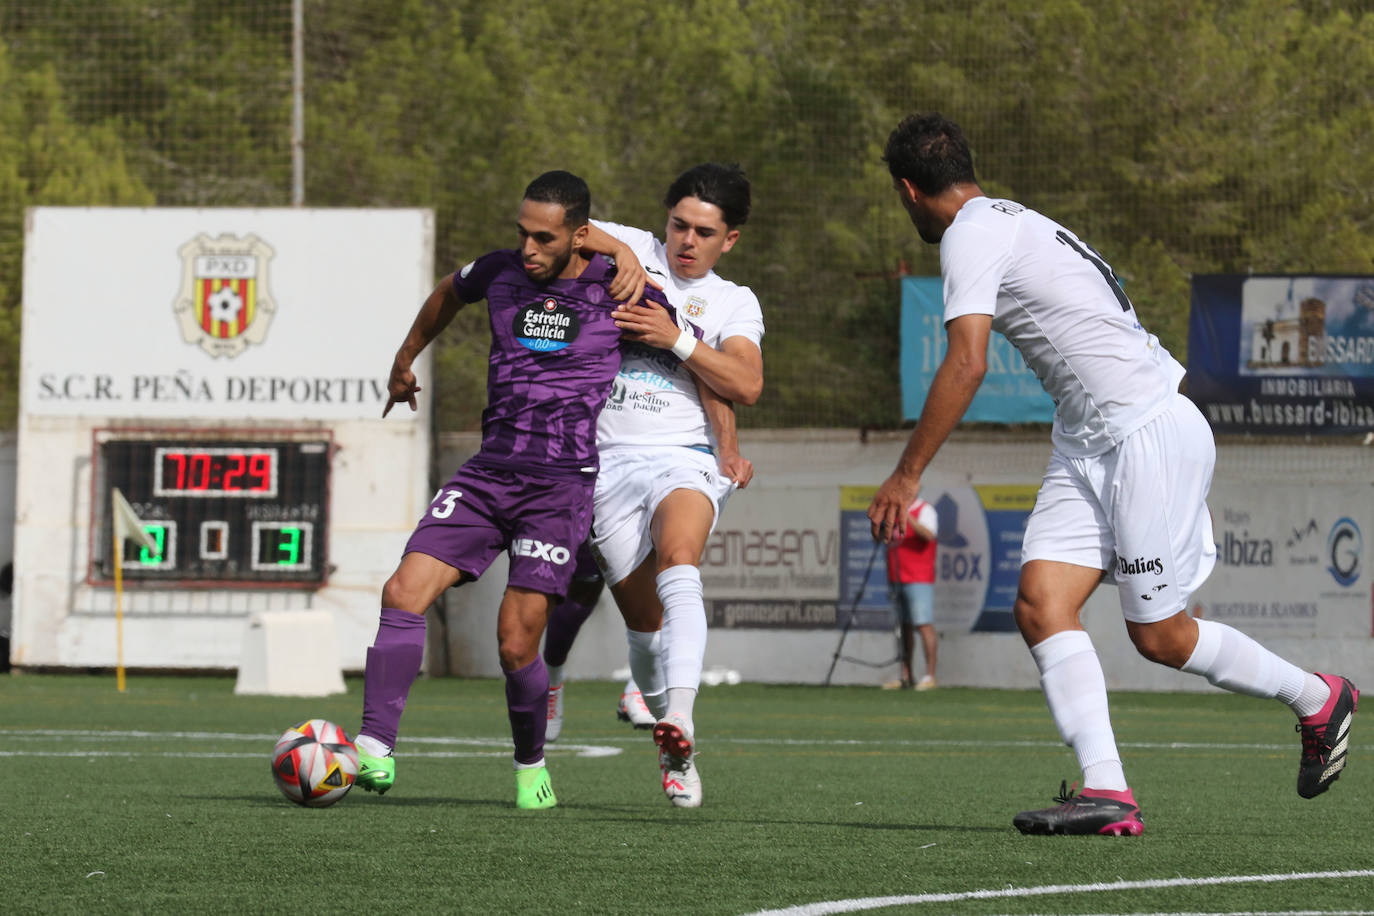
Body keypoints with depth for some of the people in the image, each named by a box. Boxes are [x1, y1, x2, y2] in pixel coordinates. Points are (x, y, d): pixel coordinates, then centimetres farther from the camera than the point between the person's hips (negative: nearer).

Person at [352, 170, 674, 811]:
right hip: (488, 473, 4)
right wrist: (404, 361, 41)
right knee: (403, 594, -14)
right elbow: (449, 293, 32)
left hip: (562, 486, -4)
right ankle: (374, 754, -15)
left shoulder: (618, 292, -4)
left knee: (515, 644, -10)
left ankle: (531, 767, 16)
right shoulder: (501, 273, 7)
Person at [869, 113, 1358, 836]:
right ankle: (1105, 792, -15)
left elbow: (966, 364, -23)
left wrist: (905, 476, -20)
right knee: (1040, 603, -6)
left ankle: (1318, 700, 20)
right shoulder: (1010, 221, 16)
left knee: (1159, 637, -1)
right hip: (1089, 445, 10)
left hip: (1151, 432, -10)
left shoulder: (970, 235, -13)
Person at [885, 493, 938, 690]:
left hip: (918, 580, -8)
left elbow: (929, 535, -24)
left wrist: (908, 518, -35)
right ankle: (905, 676, 9)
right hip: (897, 581, 8)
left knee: (924, 625, -11)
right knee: (904, 627, 8)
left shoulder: (925, 510, -6)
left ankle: (930, 676, -13)